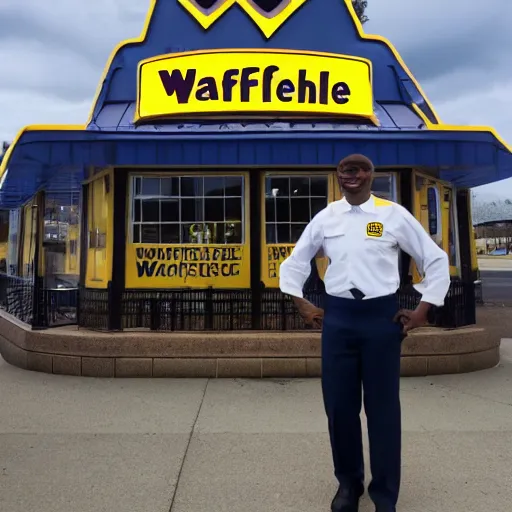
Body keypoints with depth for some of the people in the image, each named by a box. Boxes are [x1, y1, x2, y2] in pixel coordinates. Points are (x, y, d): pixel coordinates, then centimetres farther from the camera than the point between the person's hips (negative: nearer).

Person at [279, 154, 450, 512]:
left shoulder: (395, 214, -1)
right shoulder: (325, 217, 6)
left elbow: (436, 259, 5)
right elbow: (295, 262, 15)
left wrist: (423, 311, 1)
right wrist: (302, 305, 7)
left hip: (382, 315, -2)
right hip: (337, 315, 2)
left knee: (383, 407, 7)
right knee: (339, 405, 9)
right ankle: (349, 483, 33)